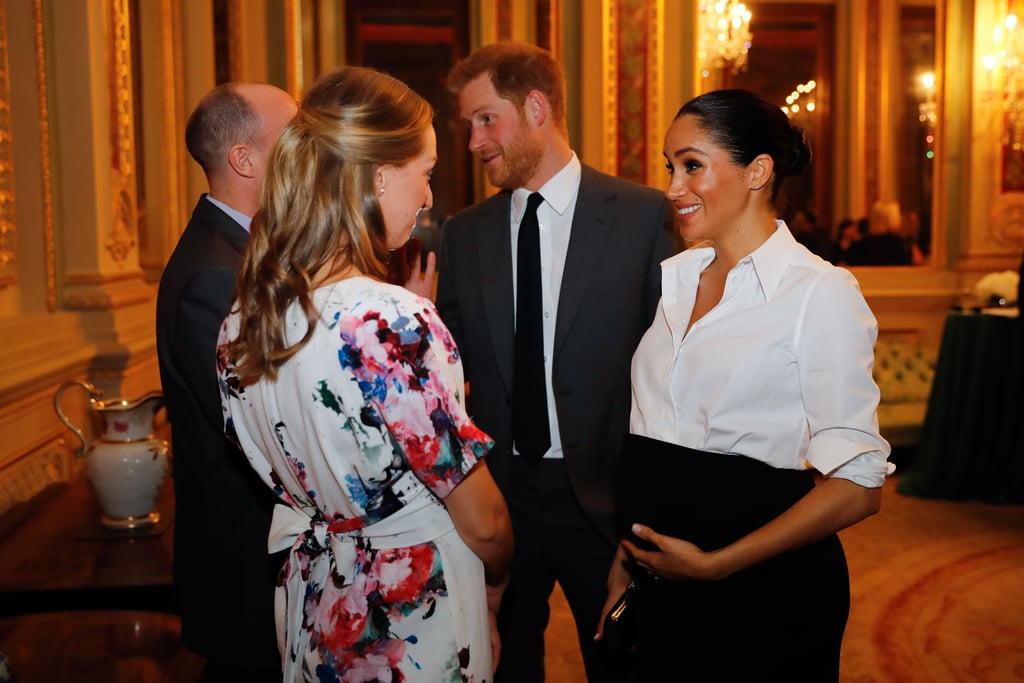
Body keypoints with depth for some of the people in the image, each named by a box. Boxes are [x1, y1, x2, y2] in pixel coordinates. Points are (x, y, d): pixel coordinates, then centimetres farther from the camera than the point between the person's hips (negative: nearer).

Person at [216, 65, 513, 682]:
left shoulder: (242, 324, -6)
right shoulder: (398, 322, -28)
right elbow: (483, 521, -19)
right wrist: (496, 579, 1)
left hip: (315, 618, 7)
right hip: (416, 630, -7)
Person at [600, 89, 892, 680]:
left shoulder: (821, 293, -12)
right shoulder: (670, 277, 6)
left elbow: (857, 486, -15)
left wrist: (715, 564, -17)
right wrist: (626, 554, 3)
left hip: (769, 592, -5)